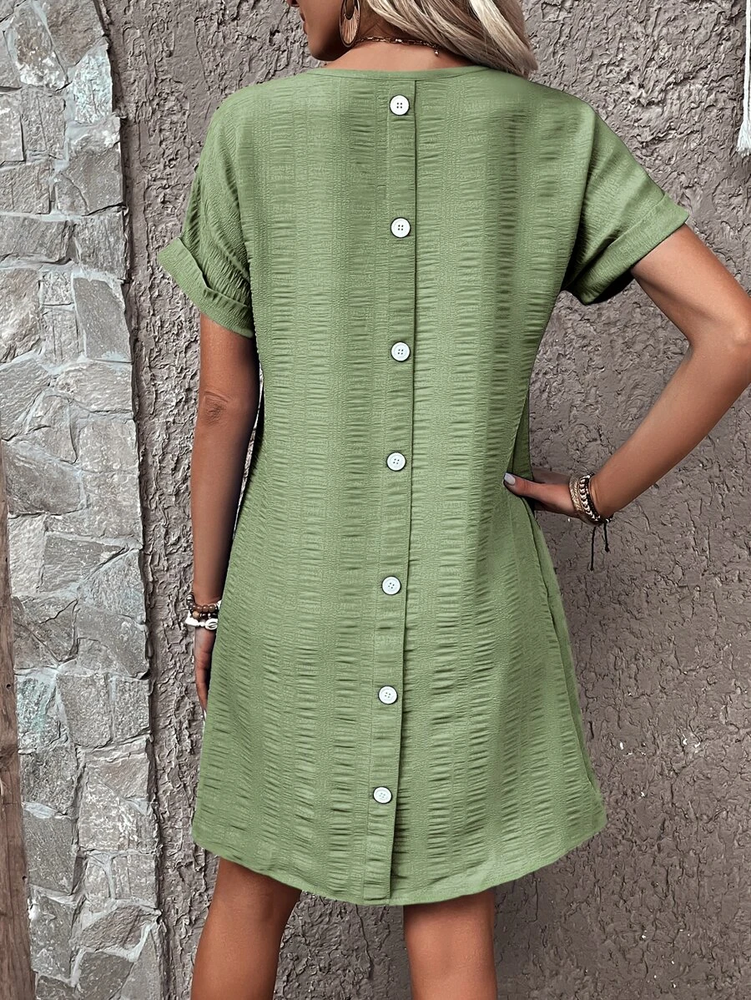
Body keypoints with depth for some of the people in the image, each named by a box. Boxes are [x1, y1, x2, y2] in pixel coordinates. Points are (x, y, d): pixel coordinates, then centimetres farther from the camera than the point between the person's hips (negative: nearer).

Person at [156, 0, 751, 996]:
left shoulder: (250, 131, -8)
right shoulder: (561, 133, -6)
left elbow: (221, 407, -5)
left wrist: (207, 605, 7)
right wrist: (600, 493, -2)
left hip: (296, 612, 0)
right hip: (472, 613, 0)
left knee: (251, 893, 24)